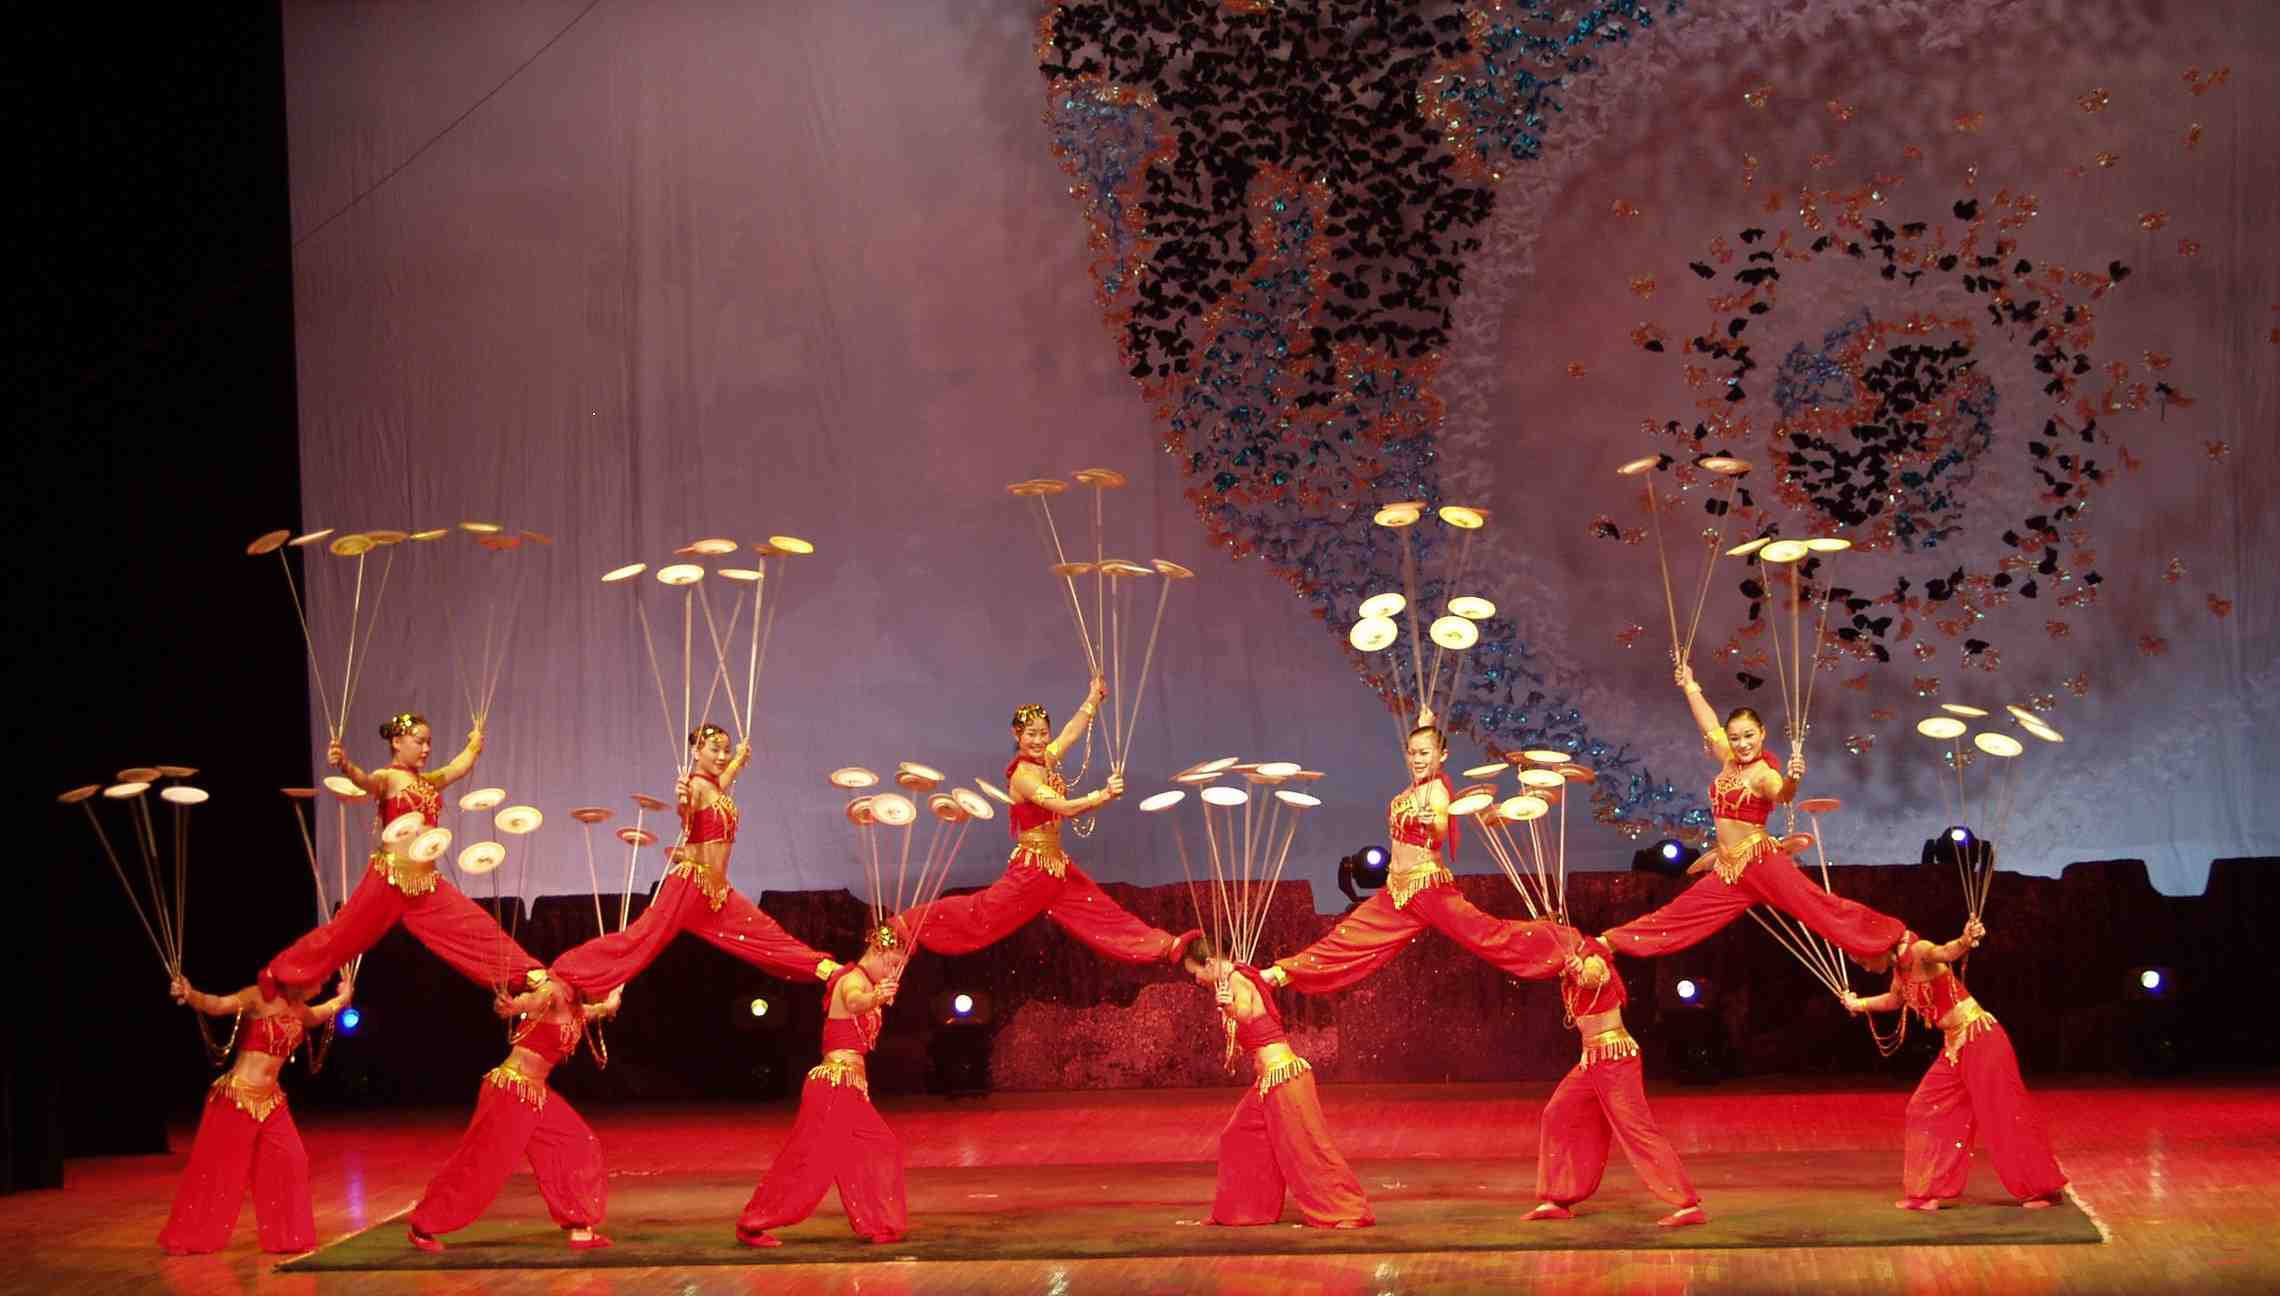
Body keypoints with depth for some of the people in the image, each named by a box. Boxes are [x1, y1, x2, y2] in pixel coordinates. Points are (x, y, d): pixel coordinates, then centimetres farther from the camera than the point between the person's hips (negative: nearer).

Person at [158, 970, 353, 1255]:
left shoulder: (298, 1010, 9)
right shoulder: (258, 998, -14)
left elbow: (319, 1015, 34)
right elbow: (217, 1005, -30)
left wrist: (343, 998, 43)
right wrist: (189, 996, -48)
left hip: (271, 1101, 7)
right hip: (236, 1099, -7)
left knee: (290, 1164, 4)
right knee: (217, 1168, 0)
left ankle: (286, 1235, 16)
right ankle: (187, 1238, 12)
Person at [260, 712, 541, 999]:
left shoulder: (427, 781, 14)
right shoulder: (388, 778, -8)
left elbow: (459, 767, 34)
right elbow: (366, 780, -32)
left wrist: (474, 744, 49)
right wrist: (346, 766, -54)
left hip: (427, 881, 6)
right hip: (390, 879, -6)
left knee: (475, 926, 5)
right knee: (344, 934, -1)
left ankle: (521, 975, 12)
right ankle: (279, 975, 12)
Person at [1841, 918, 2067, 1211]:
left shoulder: (1920, 952, -17)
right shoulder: (1900, 968, 8)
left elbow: (1946, 951, -41)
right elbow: (1895, 1000, 31)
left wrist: (1965, 941, -62)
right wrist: (1859, 1004, 42)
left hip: (1980, 1038, -9)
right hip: (1956, 1046, 9)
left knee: (2005, 1114, -5)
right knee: (1925, 1109, 9)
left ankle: (2044, 1189, 4)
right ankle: (1928, 1192, 14)